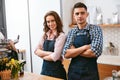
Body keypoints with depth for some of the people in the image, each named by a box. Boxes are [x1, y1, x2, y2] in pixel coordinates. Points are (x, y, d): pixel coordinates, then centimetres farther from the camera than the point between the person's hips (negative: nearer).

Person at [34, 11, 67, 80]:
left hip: (57, 70, -6)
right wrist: (49, 53, -15)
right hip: (45, 69, 6)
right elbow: (37, 51, 0)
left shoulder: (61, 36, -14)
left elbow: (55, 57, -20)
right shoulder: (45, 35, 5)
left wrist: (43, 55, -3)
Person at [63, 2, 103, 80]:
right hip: (73, 72, 3)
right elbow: (66, 54, -5)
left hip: (90, 73, -3)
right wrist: (85, 47, -16)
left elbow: (95, 52, -19)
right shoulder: (71, 32, 4)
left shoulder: (96, 29, -7)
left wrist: (74, 51, -8)